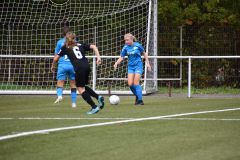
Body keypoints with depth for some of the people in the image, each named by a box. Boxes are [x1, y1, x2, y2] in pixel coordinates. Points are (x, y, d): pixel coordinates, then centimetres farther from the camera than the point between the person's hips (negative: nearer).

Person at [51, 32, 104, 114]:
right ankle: (98, 97, 4)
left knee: (80, 89, 2)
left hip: (79, 68, -5)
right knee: (83, 87, 23)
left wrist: (53, 66, 34)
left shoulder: (65, 47, 14)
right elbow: (93, 47, 12)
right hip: (87, 66, 5)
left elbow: (56, 58, 16)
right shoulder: (80, 45, 23)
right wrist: (98, 57, 4)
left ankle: (94, 107, -6)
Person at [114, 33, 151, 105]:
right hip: (130, 67, 4)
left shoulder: (137, 45, -9)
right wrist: (116, 63, -18)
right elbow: (121, 57, 0)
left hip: (138, 66, -4)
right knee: (130, 84, -6)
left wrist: (147, 63, 6)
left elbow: (144, 53, 5)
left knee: (136, 83, -13)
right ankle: (137, 96, 18)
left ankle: (140, 100, -7)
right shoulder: (125, 47, -2)